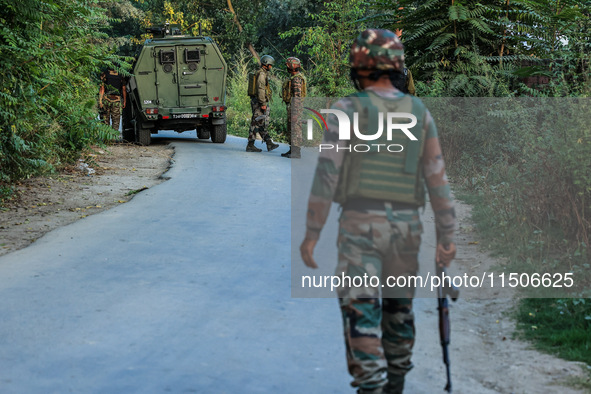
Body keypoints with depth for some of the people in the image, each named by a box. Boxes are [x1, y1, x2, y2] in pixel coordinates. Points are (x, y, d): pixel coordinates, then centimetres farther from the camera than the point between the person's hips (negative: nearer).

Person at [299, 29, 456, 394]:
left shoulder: (346, 110, -5)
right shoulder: (419, 112, 6)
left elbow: (326, 174, -11)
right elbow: (438, 178, 2)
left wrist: (311, 234, -7)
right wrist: (447, 237, 5)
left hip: (360, 226, -4)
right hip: (405, 226, 4)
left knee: (361, 316, -5)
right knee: (398, 308, 21)